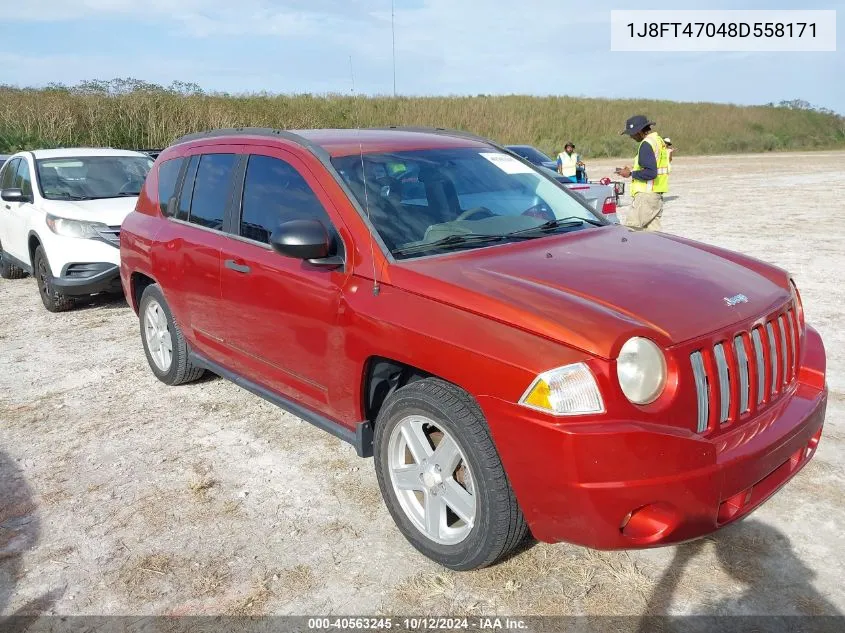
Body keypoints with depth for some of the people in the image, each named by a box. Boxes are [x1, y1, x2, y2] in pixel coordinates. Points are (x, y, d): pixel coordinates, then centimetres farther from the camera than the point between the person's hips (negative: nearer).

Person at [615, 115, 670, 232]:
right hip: (657, 196, 10)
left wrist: (631, 173, -10)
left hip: (646, 196, -10)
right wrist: (633, 171, 15)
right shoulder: (659, 140, 17)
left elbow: (651, 173, -22)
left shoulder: (647, 144, -14)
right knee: (653, 232, 10)